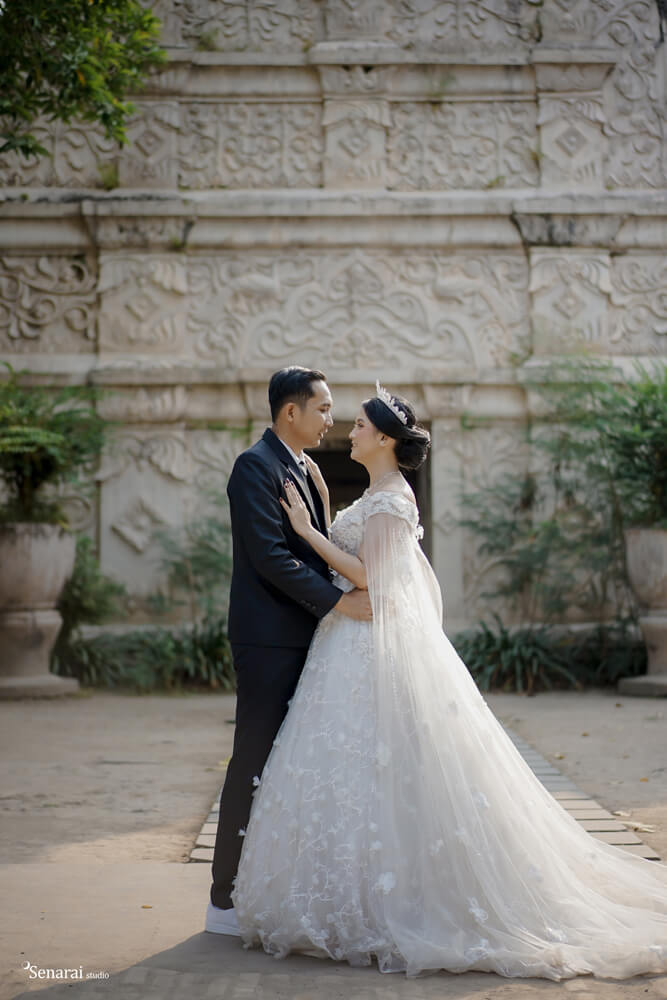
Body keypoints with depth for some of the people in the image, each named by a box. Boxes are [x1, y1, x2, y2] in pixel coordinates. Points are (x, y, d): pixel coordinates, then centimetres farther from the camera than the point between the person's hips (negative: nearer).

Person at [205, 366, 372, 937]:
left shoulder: (307, 470, 17)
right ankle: (227, 901, 3)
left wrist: (340, 600, 9)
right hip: (269, 640, -9)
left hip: (303, 638, 9)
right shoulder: (256, 467, -12)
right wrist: (338, 601, -21)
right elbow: (270, 556, -20)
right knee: (256, 764, -5)